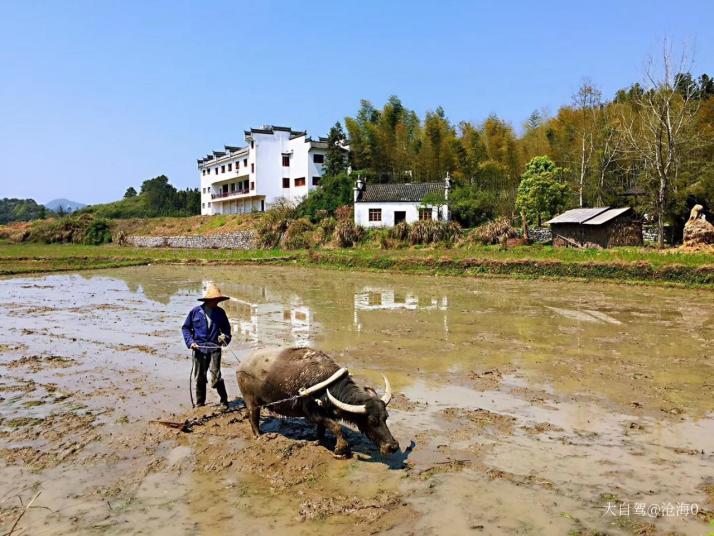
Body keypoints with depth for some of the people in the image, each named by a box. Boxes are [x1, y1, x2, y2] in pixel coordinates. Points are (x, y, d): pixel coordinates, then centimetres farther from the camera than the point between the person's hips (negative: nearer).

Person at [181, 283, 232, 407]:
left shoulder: (220, 312, 4)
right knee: (199, 378, 10)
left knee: (214, 377, -9)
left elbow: (226, 327, 17)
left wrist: (225, 337, -4)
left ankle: (224, 400, 10)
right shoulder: (195, 311, -1)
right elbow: (186, 327, 7)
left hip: (214, 348, -1)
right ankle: (200, 403, 27)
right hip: (199, 349, 1)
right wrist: (190, 341, -6)